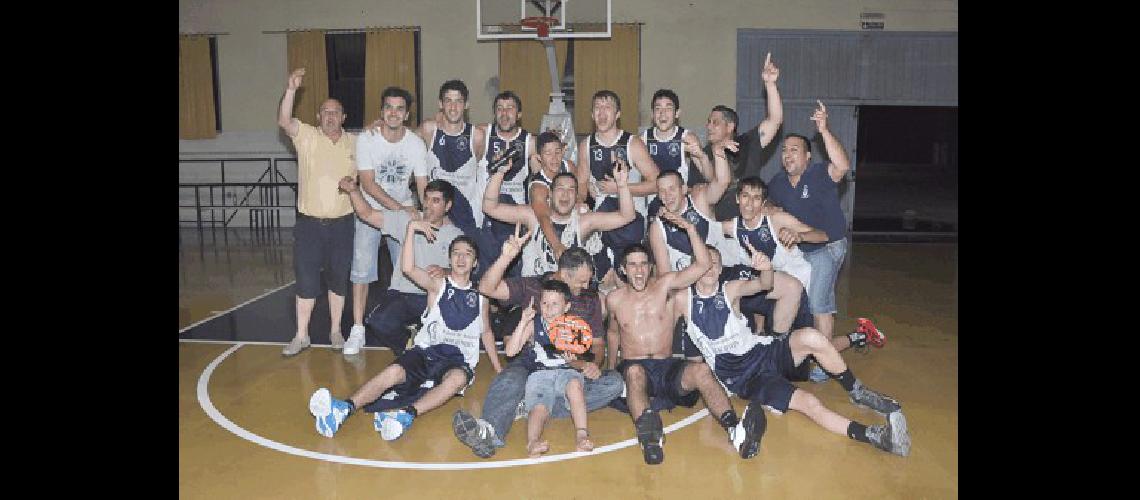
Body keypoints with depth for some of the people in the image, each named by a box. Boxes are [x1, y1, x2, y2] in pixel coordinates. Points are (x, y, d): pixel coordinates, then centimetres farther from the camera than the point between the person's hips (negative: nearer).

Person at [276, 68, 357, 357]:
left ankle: (336, 331, 23)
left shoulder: (354, 142, 6)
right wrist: (291, 89, -31)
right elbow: (283, 121, -19)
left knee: (339, 279, 9)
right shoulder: (306, 136, -2)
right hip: (309, 222, -1)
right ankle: (301, 336, 13)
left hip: (341, 222, 2)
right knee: (306, 280, 3)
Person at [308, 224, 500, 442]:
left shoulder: (479, 296, 14)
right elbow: (408, 269, -11)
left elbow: (486, 331, 27)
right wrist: (411, 228, -14)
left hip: (458, 361, 0)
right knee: (394, 371, -32)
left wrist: (498, 368, 24)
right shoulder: (438, 285, 8)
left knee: (458, 378, -37)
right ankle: (344, 408, -43)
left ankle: (407, 414, -53)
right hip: (426, 351, 0)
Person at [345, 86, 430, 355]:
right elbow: (368, 183, -18)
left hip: (405, 211, 2)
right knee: (362, 269, -6)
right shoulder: (366, 139, -14)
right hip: (370, 210, -2)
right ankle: (357, 330, 2)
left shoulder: (416, 144, -8)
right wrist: (400, 208, -27)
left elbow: (423, 186, -5)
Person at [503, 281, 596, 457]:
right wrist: (523, 322, -11)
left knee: (574, 383, -34)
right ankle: (532, 442, -54)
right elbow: (510, 351, -3)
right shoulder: (533, 325, 7)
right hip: (539, 374, 0)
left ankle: (581, 434, -40)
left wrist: (573, 360, -10)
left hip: (566, 372, 1)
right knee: (539, 407, -30)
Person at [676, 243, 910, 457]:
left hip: (765, 353, 2)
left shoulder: (731, 289, -1)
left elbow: (764, 285, -21)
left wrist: (766, 269, -43)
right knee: (808, 403, -26)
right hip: (743, 379, -2)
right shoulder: (683, 299, -4)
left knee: (811, 337, -29)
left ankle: (858, 393, -7)